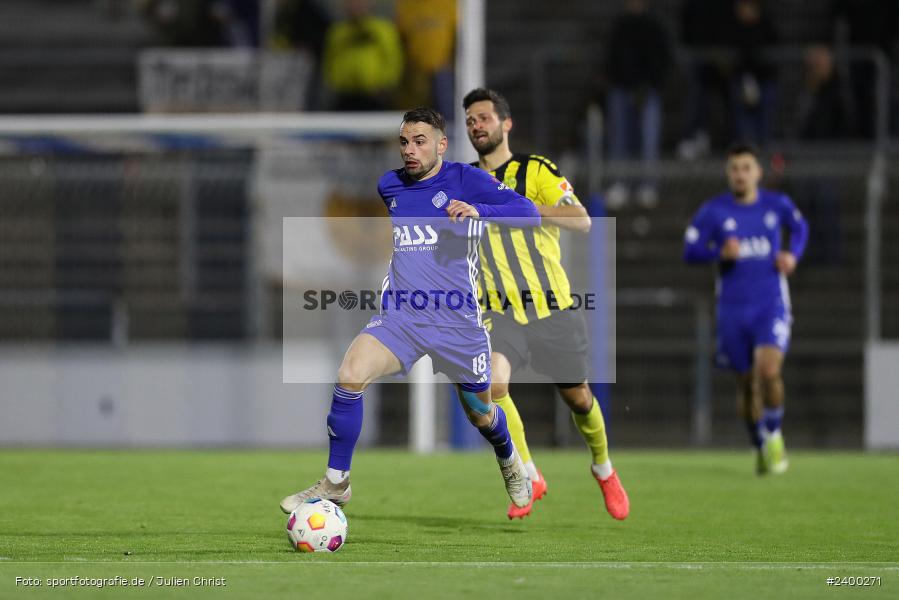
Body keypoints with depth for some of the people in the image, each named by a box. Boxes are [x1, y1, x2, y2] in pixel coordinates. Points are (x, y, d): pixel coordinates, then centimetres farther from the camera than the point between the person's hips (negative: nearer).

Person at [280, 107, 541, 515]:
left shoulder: (465, 180, -5)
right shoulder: (389, 187, 9)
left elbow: (529, 213, -16)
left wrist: (478, 210, -30)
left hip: (457, 323, -3)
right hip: (400, 319, 3)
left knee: (481, 415, 13)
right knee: (350, 375, -24)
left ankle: (511, 464, 50)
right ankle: (335, 484, -11)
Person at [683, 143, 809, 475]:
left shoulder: (777, 204, 2)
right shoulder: (713, 211, -3)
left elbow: (800, 227, 21)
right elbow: (690, 251, -4)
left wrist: (793, 254, 2)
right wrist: (720, 253, -22)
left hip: (771, 305, -1)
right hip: (733, 308, 1)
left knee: (768, 369, -23)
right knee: (746, 383, 7)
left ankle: (774, 435, 0)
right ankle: (760, 446, 29)